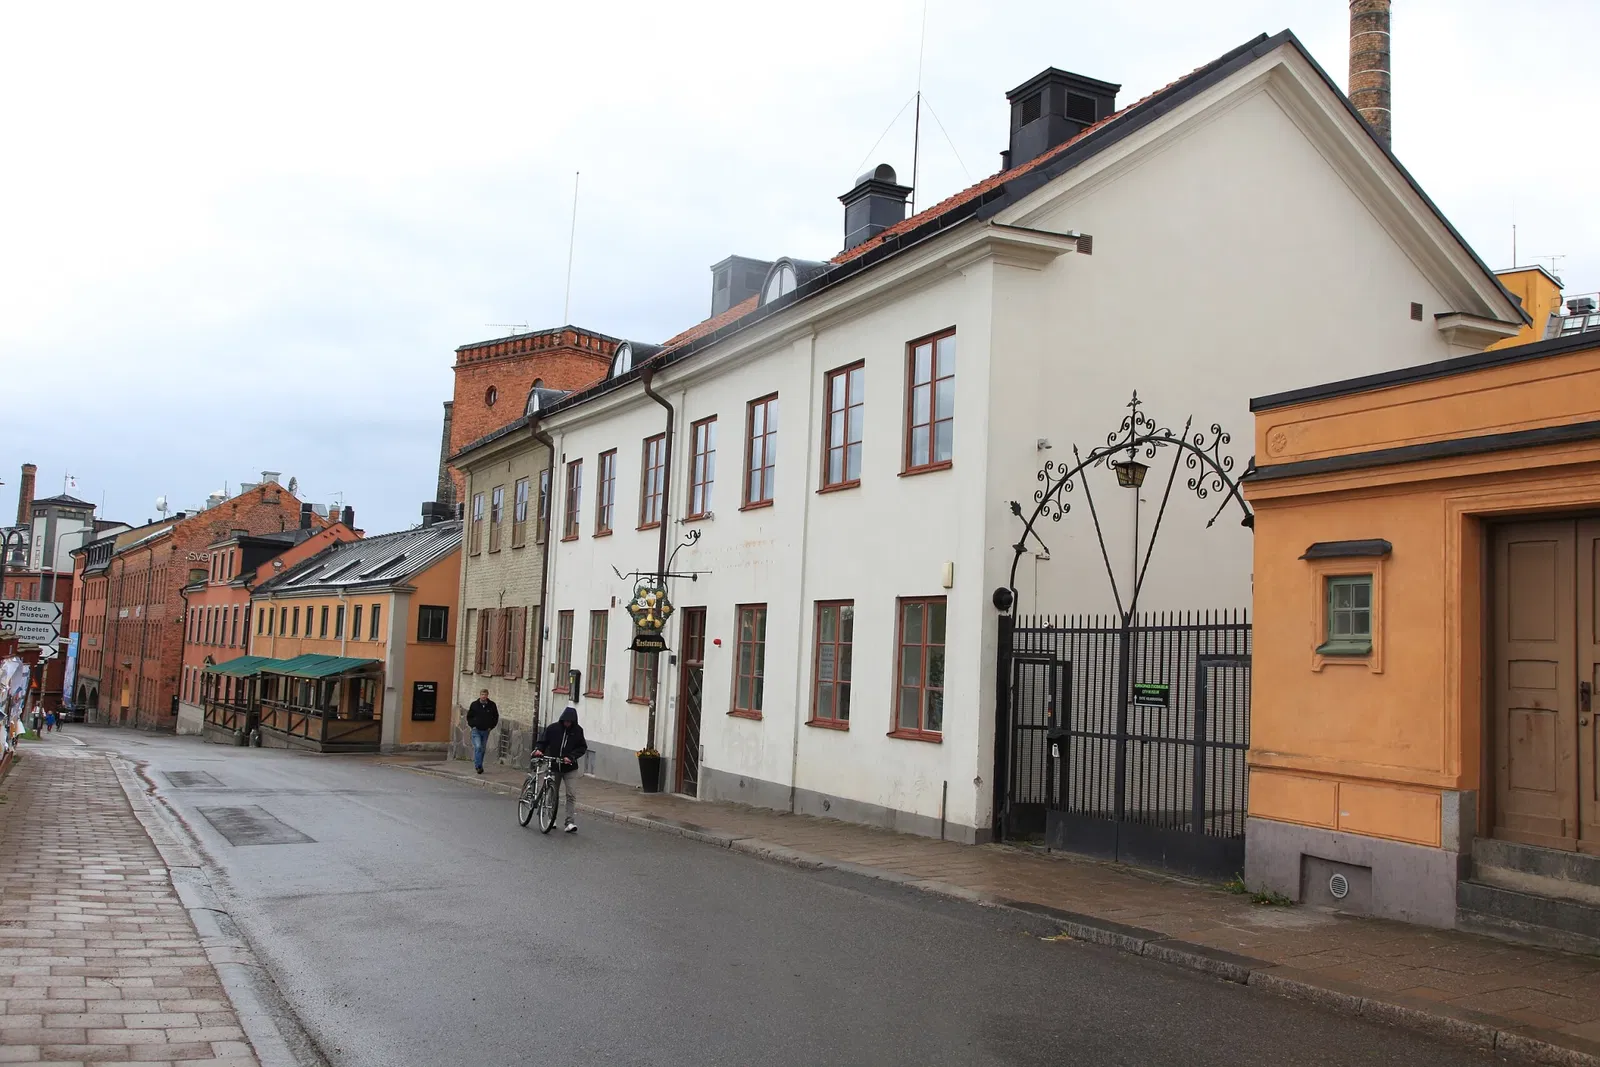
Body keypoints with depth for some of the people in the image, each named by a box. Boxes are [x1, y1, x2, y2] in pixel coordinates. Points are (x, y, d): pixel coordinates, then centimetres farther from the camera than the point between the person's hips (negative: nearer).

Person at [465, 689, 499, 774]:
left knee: (483, 749, 9)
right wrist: (472, 725, -2)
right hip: (476, 730, -2)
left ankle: (479, 765, 21)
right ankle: (478, 766, -15)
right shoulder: (474, 704, -2)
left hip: (486, 731, 2)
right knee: (478, 747, -16)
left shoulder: (492, 705, 0)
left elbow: (496, 717, 12)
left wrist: (491, 727, 3)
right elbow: (469, 716, 9)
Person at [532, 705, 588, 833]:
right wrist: (539, 750, -17)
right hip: (553, 766, 1)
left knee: (571, 794, -9)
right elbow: (543, 742, 3)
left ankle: (570, 822, -8)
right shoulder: (553, 728, -5)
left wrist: (571, 757, -17)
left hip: (570, 768, -1)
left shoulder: (578, 731, -4)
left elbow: (583, 747, -3)